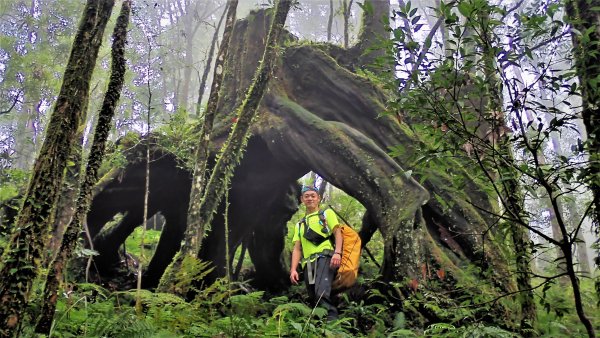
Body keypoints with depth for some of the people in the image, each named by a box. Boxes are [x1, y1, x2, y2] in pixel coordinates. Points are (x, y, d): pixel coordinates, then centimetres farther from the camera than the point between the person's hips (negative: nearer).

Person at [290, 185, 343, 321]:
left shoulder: (327, 213, 16)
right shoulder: (300, 224, 28)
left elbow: (337, 233, 3)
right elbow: (297, 248, 20)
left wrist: (337, 252, -15)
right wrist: (293, 269, 5)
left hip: (324, 257, -6)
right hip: (308, 263, 6)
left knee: (322, 294, -27)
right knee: (314, 299, 2)